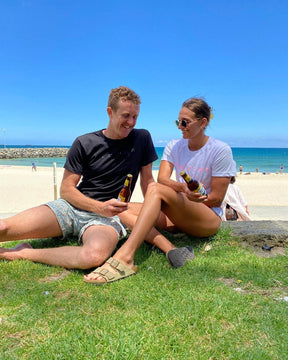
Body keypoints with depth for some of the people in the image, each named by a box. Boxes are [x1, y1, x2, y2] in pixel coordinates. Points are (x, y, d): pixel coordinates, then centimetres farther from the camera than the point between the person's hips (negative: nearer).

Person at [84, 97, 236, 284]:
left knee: (155, 189, -32)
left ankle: (124, 257, -46)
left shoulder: (221, 150, -4)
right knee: (123, 211, -15)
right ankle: (169, 249, -34)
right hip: (177, 216, 6)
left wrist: (185, 199, -8)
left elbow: (216, 198, -7)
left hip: (209, 218, -6)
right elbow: (163, 179, -10)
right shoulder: (174, 146, 9)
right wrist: (183, 188, -31)